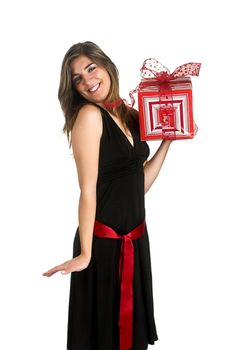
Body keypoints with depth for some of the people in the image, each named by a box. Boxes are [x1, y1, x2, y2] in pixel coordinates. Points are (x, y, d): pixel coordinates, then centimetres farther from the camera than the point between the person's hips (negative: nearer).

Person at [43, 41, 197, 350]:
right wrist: (85, 254, -17)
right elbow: (88, 191, -17)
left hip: (135, 236, 7)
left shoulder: (129, 115, 6)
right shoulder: (89, 115, -14)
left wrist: (168, 139, 6)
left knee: (132, 320, 22)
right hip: (103, 240, -7)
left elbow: (141, 184, 6)